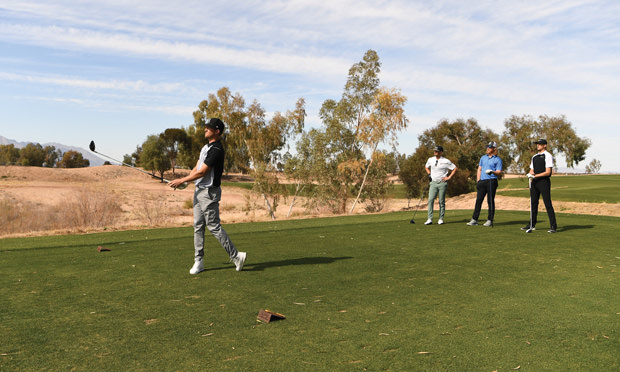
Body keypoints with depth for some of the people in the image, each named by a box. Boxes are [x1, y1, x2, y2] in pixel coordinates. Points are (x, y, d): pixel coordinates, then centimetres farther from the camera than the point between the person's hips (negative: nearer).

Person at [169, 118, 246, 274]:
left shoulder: (217, 150, -18)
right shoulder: (206, 147, 15)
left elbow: (201, 172, -19)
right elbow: (196, 168, 15)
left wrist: (181, 180, -12)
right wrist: (183, 181, 2)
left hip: (209, 192, -10)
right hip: (199, 190, 10)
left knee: (214, 227, -6)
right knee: (198, 227, 10)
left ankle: (235, 256, 4)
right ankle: (199, 261, 16)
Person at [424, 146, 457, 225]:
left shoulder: (446, 161, -4)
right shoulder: (430, 160, 9)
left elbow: (454, 168, 3)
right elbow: (426, 167, 28)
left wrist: (449, 177, -3)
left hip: (442, 183, -3)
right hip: (433, 183, 3)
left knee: (441, 201, 1)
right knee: (430, 200, -9)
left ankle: (441, 219, 10)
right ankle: (430, 219, -9)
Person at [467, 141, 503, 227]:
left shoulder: (497, 159, 3)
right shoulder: (483, 157, 19)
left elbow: (499, 172, -4)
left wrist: (492, 172, -26)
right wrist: (478, 181, 8)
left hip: (491, 181, -5)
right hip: (482, 181, 5)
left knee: (490, 201, -3)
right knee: (478, 200, 2)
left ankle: (490, 220, 2)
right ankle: (474, 220, 4)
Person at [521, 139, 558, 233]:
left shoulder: (548, 156, -5)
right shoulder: (534, 157, 19)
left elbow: (548, 172, -12)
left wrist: (535, 175, -19)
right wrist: (530, 175, -3)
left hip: (544, 181, -7)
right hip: (534, 182, 7)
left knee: (548, 203, -9)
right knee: (533, 203, 10)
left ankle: (553, 226, -6)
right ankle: (532, 225, 18)